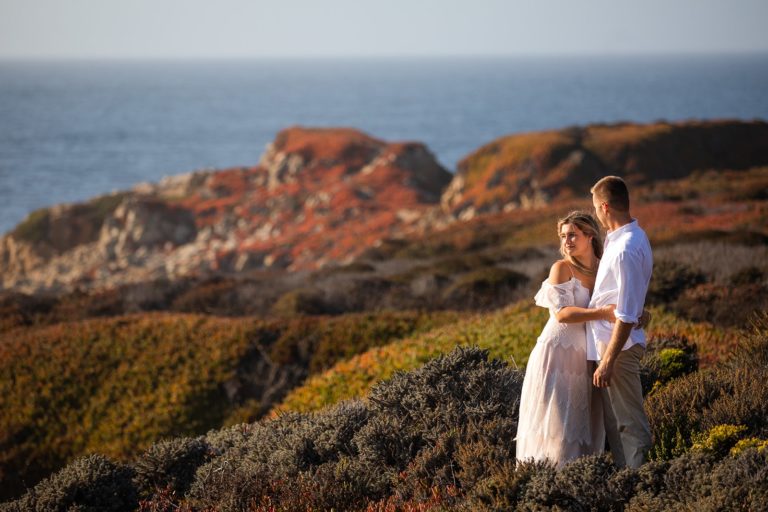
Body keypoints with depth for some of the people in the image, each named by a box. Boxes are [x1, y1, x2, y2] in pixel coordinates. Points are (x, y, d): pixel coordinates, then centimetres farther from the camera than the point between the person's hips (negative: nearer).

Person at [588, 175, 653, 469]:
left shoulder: (626, 249, -23)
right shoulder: (618, 238, 10)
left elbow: (626, 315, -24)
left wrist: (608, 361, -22)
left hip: (617, 345, -10)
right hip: (610, 341, 10)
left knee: (628, 425, -2)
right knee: (614, 422, 17)